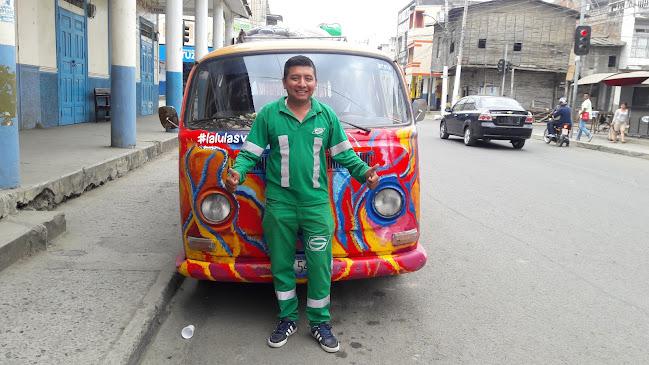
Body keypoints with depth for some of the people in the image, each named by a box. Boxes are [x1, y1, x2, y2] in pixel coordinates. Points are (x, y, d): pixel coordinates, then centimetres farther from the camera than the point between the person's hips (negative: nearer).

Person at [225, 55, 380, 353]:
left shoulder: (327, 115, 5)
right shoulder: (268, 114, 1)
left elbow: (344, 153, 9)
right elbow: (250, 152, 2)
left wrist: (364, 172, -7)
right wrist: (237, 172, -17)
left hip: (317, 204, 1)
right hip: (279, 204, 0)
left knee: (320, 265, 4)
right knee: (281, 264, 11)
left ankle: (320, 321, 23)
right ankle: (288, 318, 30)